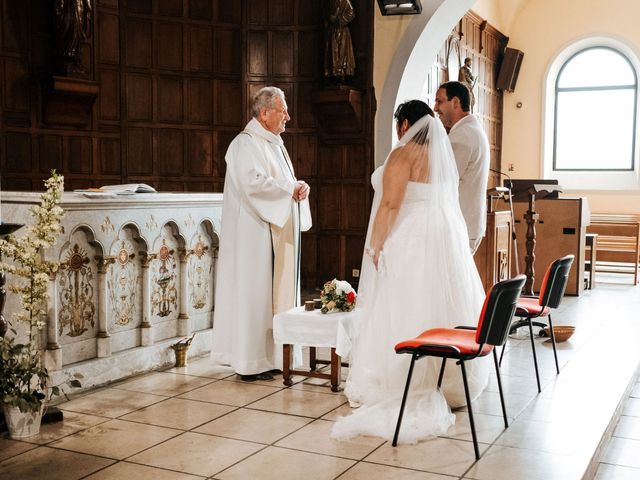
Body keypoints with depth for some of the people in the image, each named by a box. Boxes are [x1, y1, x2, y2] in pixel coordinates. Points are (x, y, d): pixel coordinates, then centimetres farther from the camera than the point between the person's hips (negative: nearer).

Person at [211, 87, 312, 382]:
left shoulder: (274, 143, 17)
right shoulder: (246, 143, -12)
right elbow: (253, 182, -26)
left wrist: (299, 188, -1)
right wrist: (290, 188, -17)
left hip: (280, 233, 10)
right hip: (255, 234, -9)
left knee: (277, 290, 11)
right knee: (255, 293, -5)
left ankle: (271, 355, 19)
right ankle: (250, 363, 3)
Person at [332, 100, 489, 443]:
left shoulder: (404, 154, -11)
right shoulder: (444, 156, 14)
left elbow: (390, 204, -16)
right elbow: (447, 202, 17)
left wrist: (375, 246, -11)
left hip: (411, 244, -8)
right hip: (445, 241, 8)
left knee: (405, 315, -4)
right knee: (441, 308, 12)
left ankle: (403, 388, -1)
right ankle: (448, 382, 18)